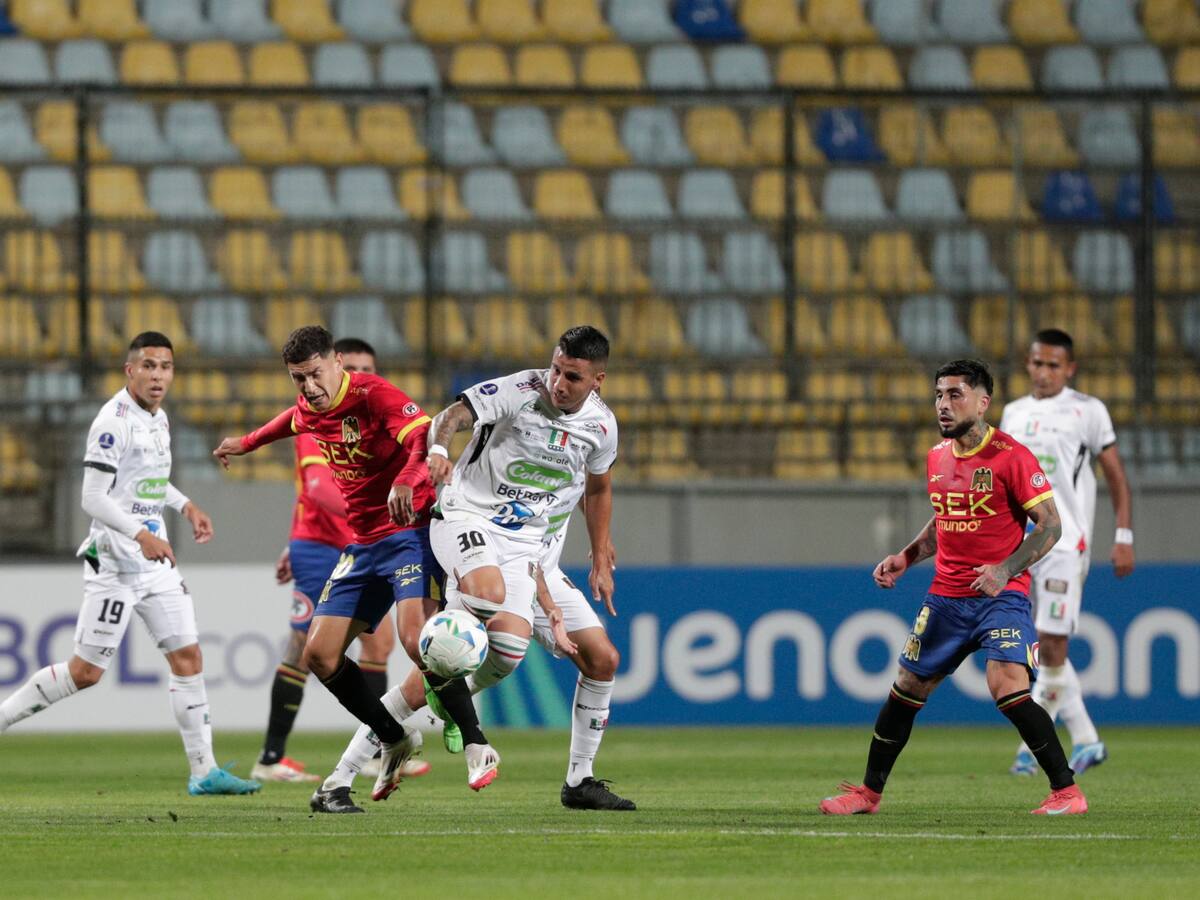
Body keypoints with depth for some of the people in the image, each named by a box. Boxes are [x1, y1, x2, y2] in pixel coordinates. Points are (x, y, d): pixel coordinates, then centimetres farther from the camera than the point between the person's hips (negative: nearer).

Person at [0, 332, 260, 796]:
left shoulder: (157, 417, 10)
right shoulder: (113, 422, -17)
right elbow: (93, 499, -21)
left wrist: (185, 506, 14)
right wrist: (141, 536, -30)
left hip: (157, 562, 8)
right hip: (115, 563, -8)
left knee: (187, 657, 3)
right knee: (85, 672, -5)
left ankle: (203, 771, 5)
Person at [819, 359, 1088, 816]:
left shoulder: (1011, 457, -12)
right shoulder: (937, 458, 9)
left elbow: (1050, 525, -12)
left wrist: (1006, 569, -23)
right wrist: (905, 558, 12)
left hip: (1001, 595, -7)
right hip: (946, 595, 7)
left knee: (1008, 688, -22)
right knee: (907, 688, 10)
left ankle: (1066, 791, -13)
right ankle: (869, 791, 24)